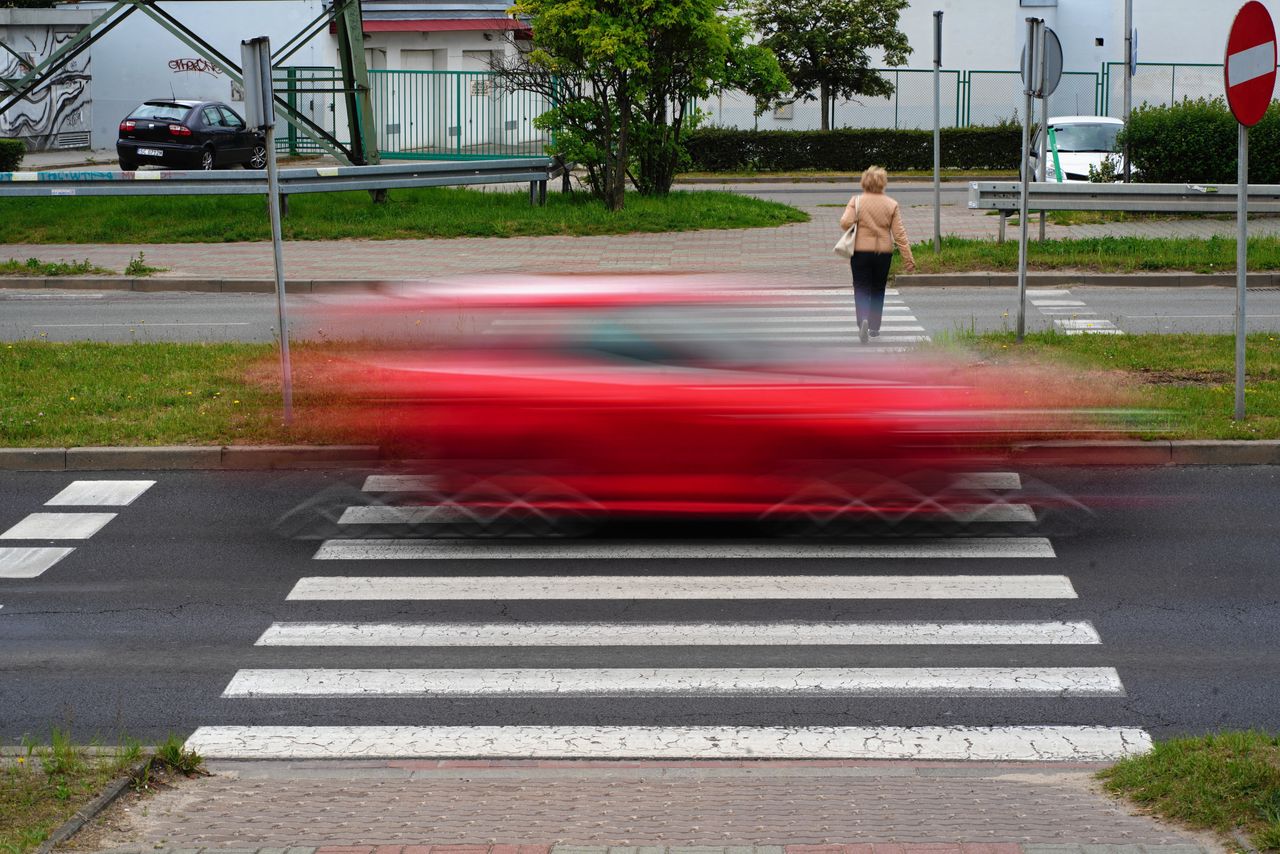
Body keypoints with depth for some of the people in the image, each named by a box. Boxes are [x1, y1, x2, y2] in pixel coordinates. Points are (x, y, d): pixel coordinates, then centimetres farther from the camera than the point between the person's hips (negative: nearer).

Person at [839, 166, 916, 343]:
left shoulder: (856, 201, -6)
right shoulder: (891, 204, -1)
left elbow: (845, 222, -18)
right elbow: (899, 233, -4)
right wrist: (908, 259, -2)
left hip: (860, 251, -2)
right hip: (884, 252, 2)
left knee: (861, 290, 2)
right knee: (878, 290, 17)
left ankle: (863, 320, -24)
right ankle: (874, 327, 24)